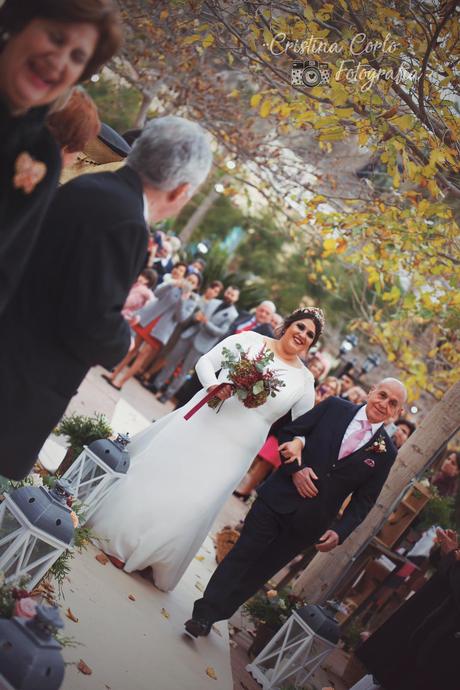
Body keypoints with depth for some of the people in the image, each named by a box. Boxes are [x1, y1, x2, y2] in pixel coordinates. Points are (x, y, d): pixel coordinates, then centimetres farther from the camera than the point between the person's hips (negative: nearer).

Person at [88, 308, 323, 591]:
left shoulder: (305, 380, 5)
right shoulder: (250, 340, 1)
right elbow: (206, 360, 2)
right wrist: (212, 384, -18)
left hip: (234, 449, 1)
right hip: (201, 421, 0)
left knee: (192, 506, 0)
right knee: (157, 470, 2)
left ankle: (151, 557, 22)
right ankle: (122, 537, 24)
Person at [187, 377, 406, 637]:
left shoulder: (386, 452, 0)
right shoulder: (335, 407, -1)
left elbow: (364, 499, 4)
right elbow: (288, 433, 3)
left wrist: (340, 531, -8)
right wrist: (295, 468, -12)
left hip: (308, 523, 1)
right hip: (278, 498, -1)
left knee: (259, 571, 11)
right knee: (242, 555, 2)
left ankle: (211, 617, 24)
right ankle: (204, 613, 14)